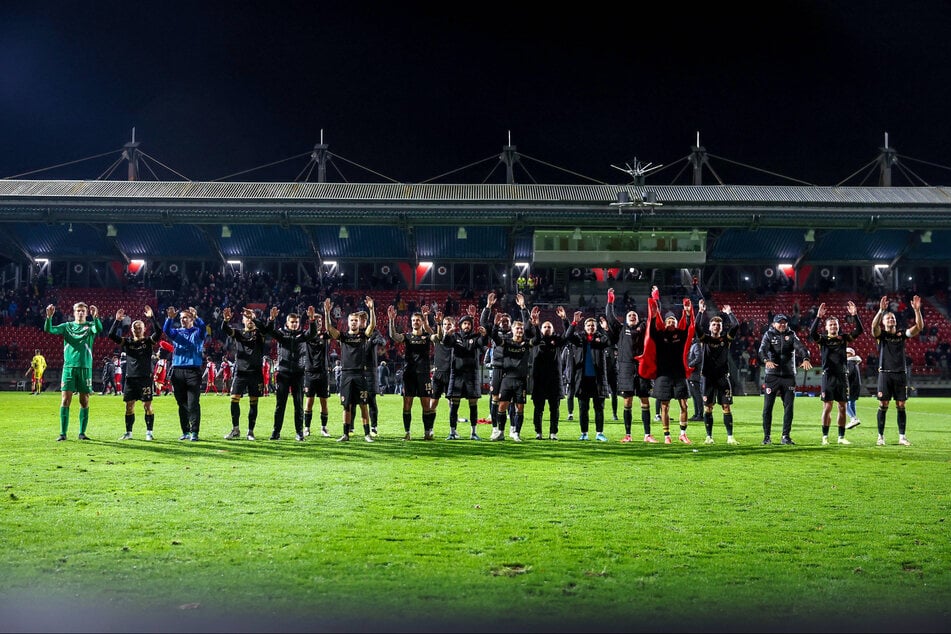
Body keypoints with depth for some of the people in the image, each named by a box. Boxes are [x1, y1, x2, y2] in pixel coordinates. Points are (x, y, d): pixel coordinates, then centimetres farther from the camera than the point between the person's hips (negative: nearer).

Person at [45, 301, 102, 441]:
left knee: (84, 400, 3)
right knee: (66, 399, -4)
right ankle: (63, 433, -1)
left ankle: (82, 432, 10)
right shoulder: (67, 326, 10)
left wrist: (96, 317, -34)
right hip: (69, 366, 0)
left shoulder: (90, 326, 6)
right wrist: (49, 317, -21)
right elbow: (49, 329, -3)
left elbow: (99, 329, -16)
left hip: (85, 367, 0)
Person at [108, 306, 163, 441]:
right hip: (130, 378, 3)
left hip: (145, 378, -3)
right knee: (129, 406, 5)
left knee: (147, 406, -3)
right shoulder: (127, 342, 10)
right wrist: (117, 320, -10)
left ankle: (149, 433, 4)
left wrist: (152, 317, -20)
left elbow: (158, 332, -14)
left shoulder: (149, 341, 3)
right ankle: (128, 433, 13)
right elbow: (111, 335, 0)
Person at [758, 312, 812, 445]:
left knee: (789, 407, 1)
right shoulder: (768, 335, 2)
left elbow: (801, 347, -7)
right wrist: (766, 360, -36)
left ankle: (786, 436, 10)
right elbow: (763, 349, -15)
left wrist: (805, 359, -28)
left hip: (789, 375, 2)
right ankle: (766, 436, 9)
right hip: (772, 375, -2)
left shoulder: (791, 335, 8)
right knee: (768, 407, -1)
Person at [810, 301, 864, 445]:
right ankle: (825, 437, 2)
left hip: (842, 376, 3)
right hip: (828, 376, -3)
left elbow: (858, 331, 0)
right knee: (827, 407, -4)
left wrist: (854, 315, -11)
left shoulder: (843, 338, 10)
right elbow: (812, 333, -16)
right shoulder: (823, 339, 3)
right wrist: (818, 317, -24)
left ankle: (841, 437, 12)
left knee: (842, 407, 6)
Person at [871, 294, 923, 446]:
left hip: (900, 374, 2)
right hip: (885, 374, -2)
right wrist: (881, 310, -31)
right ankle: (881, 436, 5)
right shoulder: (881, 335, 3)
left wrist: (917, 310, -15)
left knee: (901, 406, 3)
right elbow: (874, 325, -19)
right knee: (883, 406, -2)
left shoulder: (902, 334, 10)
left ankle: (902, 437, 7)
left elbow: (919, 327, -3)